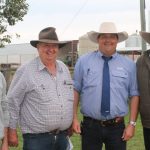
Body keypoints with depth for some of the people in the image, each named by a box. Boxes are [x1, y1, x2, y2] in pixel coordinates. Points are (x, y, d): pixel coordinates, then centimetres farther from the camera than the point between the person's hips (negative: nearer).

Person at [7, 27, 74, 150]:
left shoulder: (64, 69, 8)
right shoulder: (25, 71, -9)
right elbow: (12, 103, -7)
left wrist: (71, 122, 17)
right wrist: (12, 131, -5)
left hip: (63, 137, 5)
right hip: (36, 139, -5)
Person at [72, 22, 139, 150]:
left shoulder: (129, 64, 2)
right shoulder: (84, 61, 0)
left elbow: (134, 95, 3)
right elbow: (75, 90, 1)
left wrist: (132, 124, -2)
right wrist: (74, 118, -3)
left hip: (117, 127, 1)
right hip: (90, 126, -1)